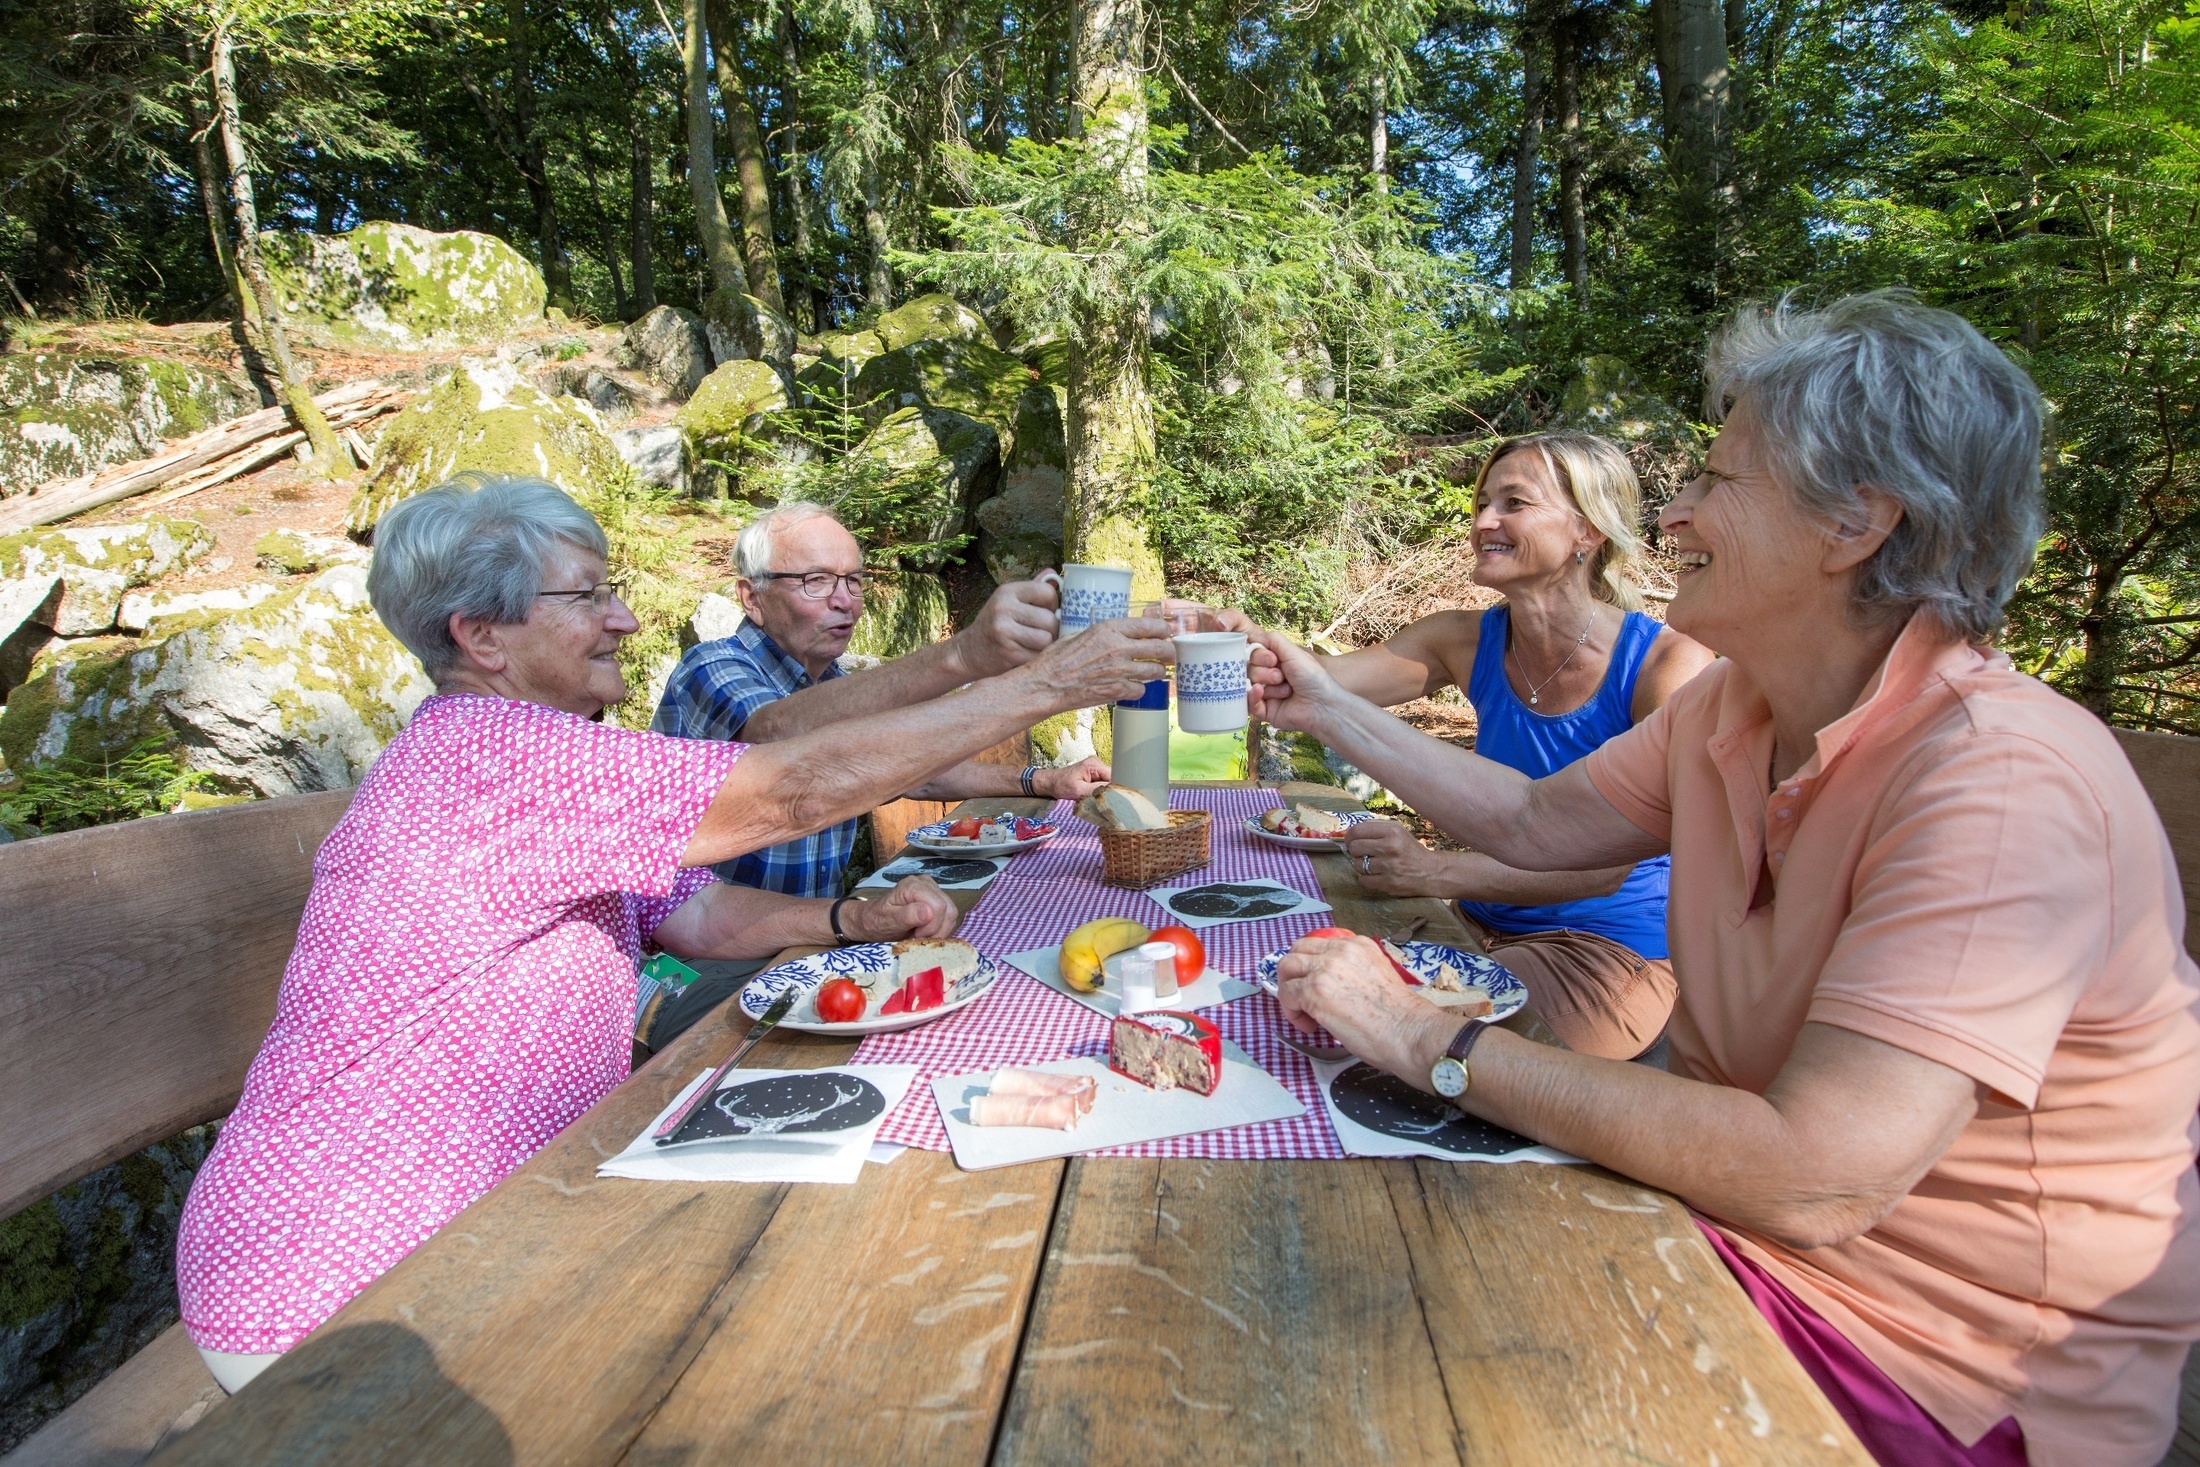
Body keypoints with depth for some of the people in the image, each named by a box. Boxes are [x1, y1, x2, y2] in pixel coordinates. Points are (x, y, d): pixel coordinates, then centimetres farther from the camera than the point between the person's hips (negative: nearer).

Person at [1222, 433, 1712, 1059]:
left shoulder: (1669, 666, -16)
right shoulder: (1468, 642, -2)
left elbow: (1610, 860, -22)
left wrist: (1440, 871, -35)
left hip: (1618, 952, -4)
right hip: (1485, 923, 5)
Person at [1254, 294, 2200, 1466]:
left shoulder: (2006, 782, -28)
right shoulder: (1729, 708, -2)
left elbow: (1813, 1181, -35)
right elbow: (1534, 821, 9)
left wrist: (1430, 1040, -29)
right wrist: (1328, 708, 9)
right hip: (1748, 1206, 6)